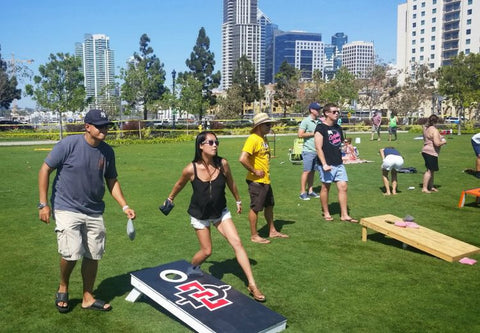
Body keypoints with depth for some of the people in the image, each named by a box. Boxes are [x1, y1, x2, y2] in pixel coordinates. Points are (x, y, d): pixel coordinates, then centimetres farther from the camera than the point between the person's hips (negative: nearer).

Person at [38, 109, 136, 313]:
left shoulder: (107, 151, 2)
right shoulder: (69, 144, -13)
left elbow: (112, 181, 11)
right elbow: (45, 170, -8)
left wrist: (124, 206, 2)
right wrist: (43, 204, -12)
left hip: (94, 212, 5)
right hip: (67, 209, -5)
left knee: (93, 256, 9)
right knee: (71, 253, -17)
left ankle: (88, 298, 29)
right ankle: (63, 288, 16)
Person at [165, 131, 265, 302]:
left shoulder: (222, 164, -17)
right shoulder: (191, 169, -22)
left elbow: (231, 183, 2)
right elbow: (179, 185, 0)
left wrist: (238, 200, 15)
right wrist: (170, 198, 16)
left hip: (220, 212, 2)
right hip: (200, 215, -2)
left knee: (237, 243, -9)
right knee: (206, 251, 5)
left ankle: (252, 285, -3)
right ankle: (192, 269, 40)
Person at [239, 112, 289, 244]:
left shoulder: (264, 138, 10)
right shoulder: (253, 139, -19)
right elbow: (243, 159, -30)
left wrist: (266, 171, 14)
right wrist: (254, 171, -21)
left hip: (266, 180, 9)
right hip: (256, 181, -9)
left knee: (269, 205, 18)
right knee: (255, 208, 2)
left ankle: (272, 231, 33)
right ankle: (254, 235, 15)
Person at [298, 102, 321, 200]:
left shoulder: (318, 121, 13)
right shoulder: (306, 121, -8)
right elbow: (300, 134, -15)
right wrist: (313, 133, -13)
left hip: (317, 150, 7)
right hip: (308, 151, -7)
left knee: (312, 171, 10)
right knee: (306, 171, -5)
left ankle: (310, 191, 17)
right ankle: (302, 192, 2)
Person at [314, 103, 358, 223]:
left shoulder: (338, 128, 14)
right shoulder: (321, 128, -9)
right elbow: (318, 148, -15)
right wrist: (324, 164, -20)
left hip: (339, 163, 7)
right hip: (327, 164, -7)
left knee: (343, 187, 3)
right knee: (326, 187, 5)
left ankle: (344, 215, 9)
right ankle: (326, 213, 21)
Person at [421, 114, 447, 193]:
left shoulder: (426, 128, 10)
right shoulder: (434, 130, -17)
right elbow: (437, 143, -23)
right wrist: (443, 142, -3)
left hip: (426, 151, 9)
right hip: (431, 153, -9)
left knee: (431, 170, 16)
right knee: (429, 170, -3)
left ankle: (431, 187, 23)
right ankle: (424, 188, -2)